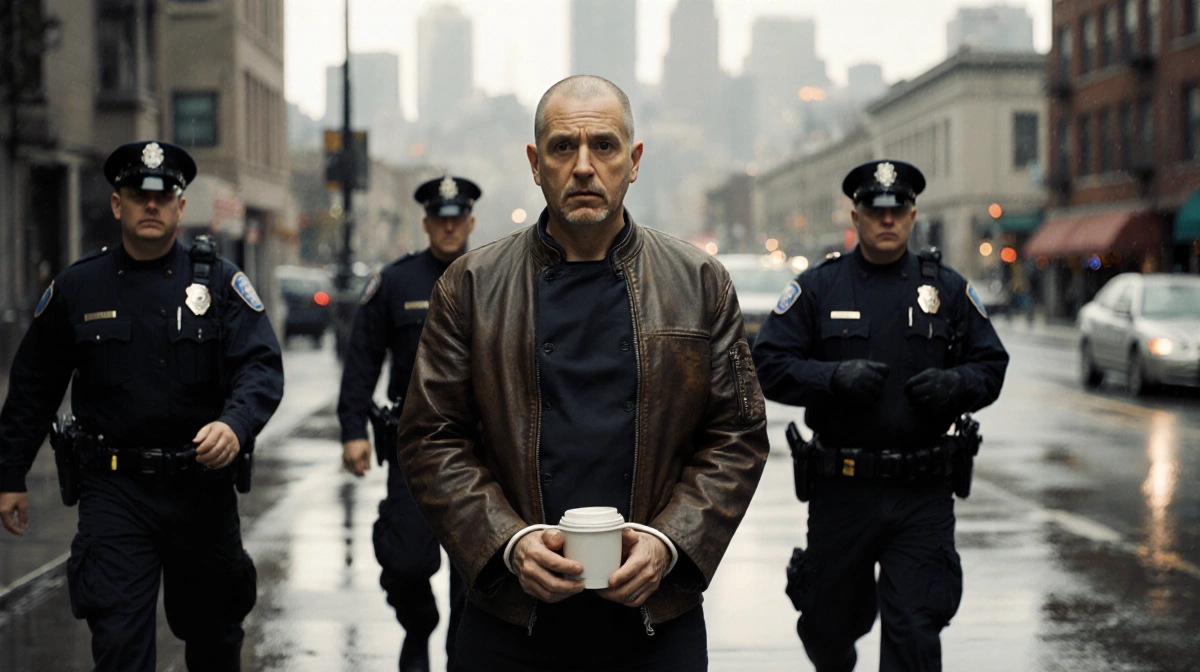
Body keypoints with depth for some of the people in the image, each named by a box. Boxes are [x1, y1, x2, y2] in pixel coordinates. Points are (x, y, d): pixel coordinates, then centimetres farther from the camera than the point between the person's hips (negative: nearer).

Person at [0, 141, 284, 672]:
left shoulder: (219, 282, 0)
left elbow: (262, 367, -10)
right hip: (114, 491, 0)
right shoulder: (76, 288, 4)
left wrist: (235, 425, -30)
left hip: (201, 485, 1)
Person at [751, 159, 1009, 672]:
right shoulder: (818, 287, 2)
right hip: (842, 489, 0)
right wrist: (835, 377, -18)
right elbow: (768, 365, -2)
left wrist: (955, 383, -11)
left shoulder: (948, 289, 7)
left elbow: (992, 365, 11)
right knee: (832, 621, 14)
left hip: (922, 494, 0)